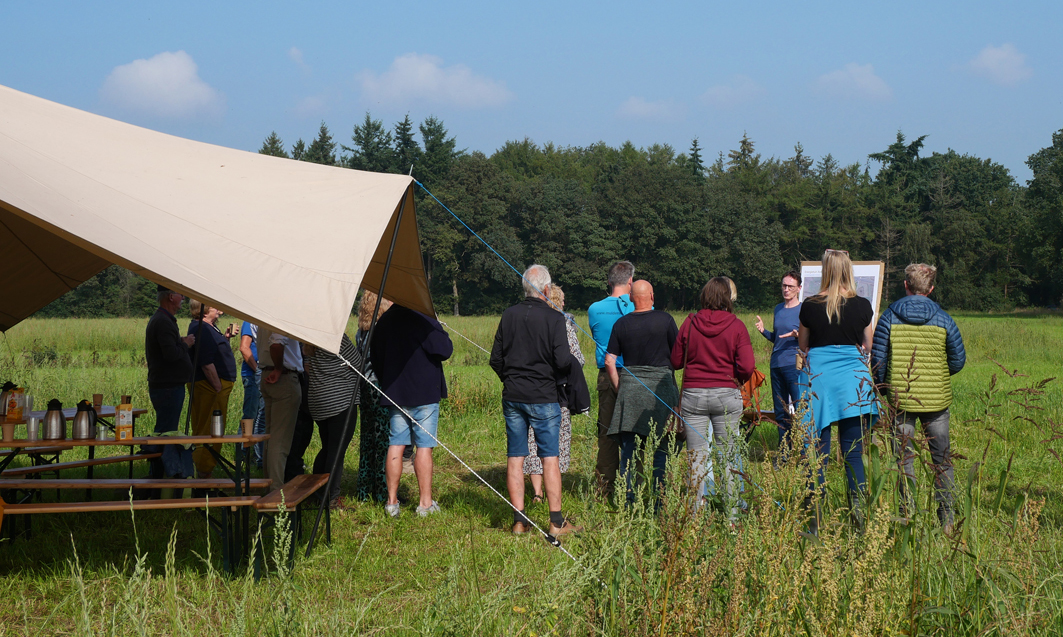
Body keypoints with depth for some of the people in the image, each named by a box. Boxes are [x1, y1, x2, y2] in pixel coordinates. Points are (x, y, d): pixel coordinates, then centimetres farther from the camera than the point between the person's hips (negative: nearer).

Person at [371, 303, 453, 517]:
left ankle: (392, 500, 11)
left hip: (394, 394, 5)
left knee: (395, 445, 9)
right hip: (425, 394, -5)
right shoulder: (423, 321, -14)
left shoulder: (383, 322, 7)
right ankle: (426, 502, 1)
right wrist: (442, 334, 3)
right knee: (424, 446, -1)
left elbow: (375, 359, 15)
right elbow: (445, 350, -16)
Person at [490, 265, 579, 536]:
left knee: (515, 458, 7)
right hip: (543, 397, -4)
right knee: (550, 458, 2)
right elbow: (563, 361, -15)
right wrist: (571, 363, 8)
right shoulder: (554, 318, -11)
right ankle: (556, 522, 3)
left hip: (512, 396, 4)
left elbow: (495, 358, 7)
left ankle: (519, 520, 8)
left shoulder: (508, 315, 3)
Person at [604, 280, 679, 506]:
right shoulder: (665, 319, -4)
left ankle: (628, 500, 7)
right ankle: (659, 501, 5)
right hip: (660, 383, -2)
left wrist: (619, 389, 10)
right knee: (661, 448, 5)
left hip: (629, 385, 2)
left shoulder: (621, 323, 2)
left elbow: (609, 362, 1)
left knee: (628, 447, 7)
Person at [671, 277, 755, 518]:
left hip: (693, 395, 1)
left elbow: (676, 361, 6)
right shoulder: (736, 326, -4)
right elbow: (747, 367, -11)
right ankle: (732, 512, 9)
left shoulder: (689, 324, 0)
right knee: (728, 456, 7)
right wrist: (736, 380, 10)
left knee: (697, 456, 6)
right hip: (727, 395, -1)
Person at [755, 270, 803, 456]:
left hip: (795, 365, -7)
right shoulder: (778, 309, 16)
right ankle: (783, 453, 16)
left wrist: (797, 335, -24)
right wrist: (764, 331, 5)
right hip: (776, 364, 7)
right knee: (780, 412, 10)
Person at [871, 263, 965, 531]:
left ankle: (909, 515, 4)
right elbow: (958, 360, 3)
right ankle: (947, 517, 13)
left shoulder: (889, 317, -4)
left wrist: (883, 387, 13)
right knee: (942, 458, 12)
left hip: (900, 399, -1)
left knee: (904, 458, 7)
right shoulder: (943, 319, -2)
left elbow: (877, 359, -4)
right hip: (937, 398, 1)